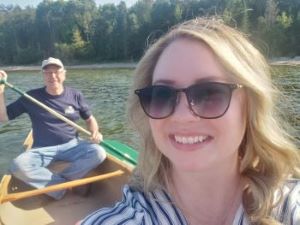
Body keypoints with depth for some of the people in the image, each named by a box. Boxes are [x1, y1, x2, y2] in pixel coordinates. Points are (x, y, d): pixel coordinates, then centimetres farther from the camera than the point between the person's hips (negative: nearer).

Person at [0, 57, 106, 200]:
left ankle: (55, 183, -16)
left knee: (98, 153, -27)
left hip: (71, 145, 1)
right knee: (18, 166, -30)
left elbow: (89, 119, 13)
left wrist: (95, 132, -9)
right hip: (42, 150, 0)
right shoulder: (31, 97, 0)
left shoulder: (75, 95, 2)